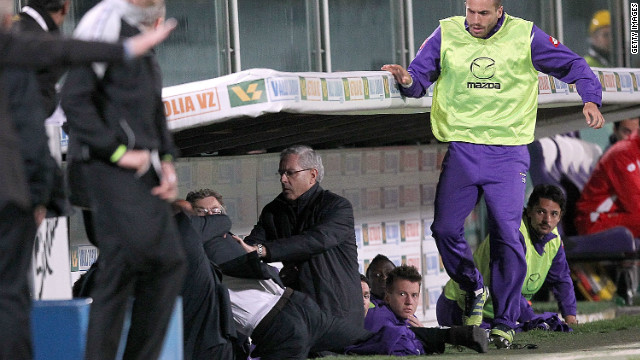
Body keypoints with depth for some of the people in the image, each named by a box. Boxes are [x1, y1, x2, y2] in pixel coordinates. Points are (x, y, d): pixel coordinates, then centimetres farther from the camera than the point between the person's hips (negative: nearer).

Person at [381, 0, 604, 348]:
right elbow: (420, 77, 5)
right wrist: (407, 80, -18)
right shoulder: (446, 35, 2)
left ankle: (505, 321, 2)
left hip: (507, 153, -2)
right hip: (461, 148, 2)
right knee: (444, 229, -3)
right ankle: (474, 289, 26)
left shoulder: (524, 36, -1)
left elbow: (572, 65, 5)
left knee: (506, 235, -10)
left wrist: (590, 99, -11)